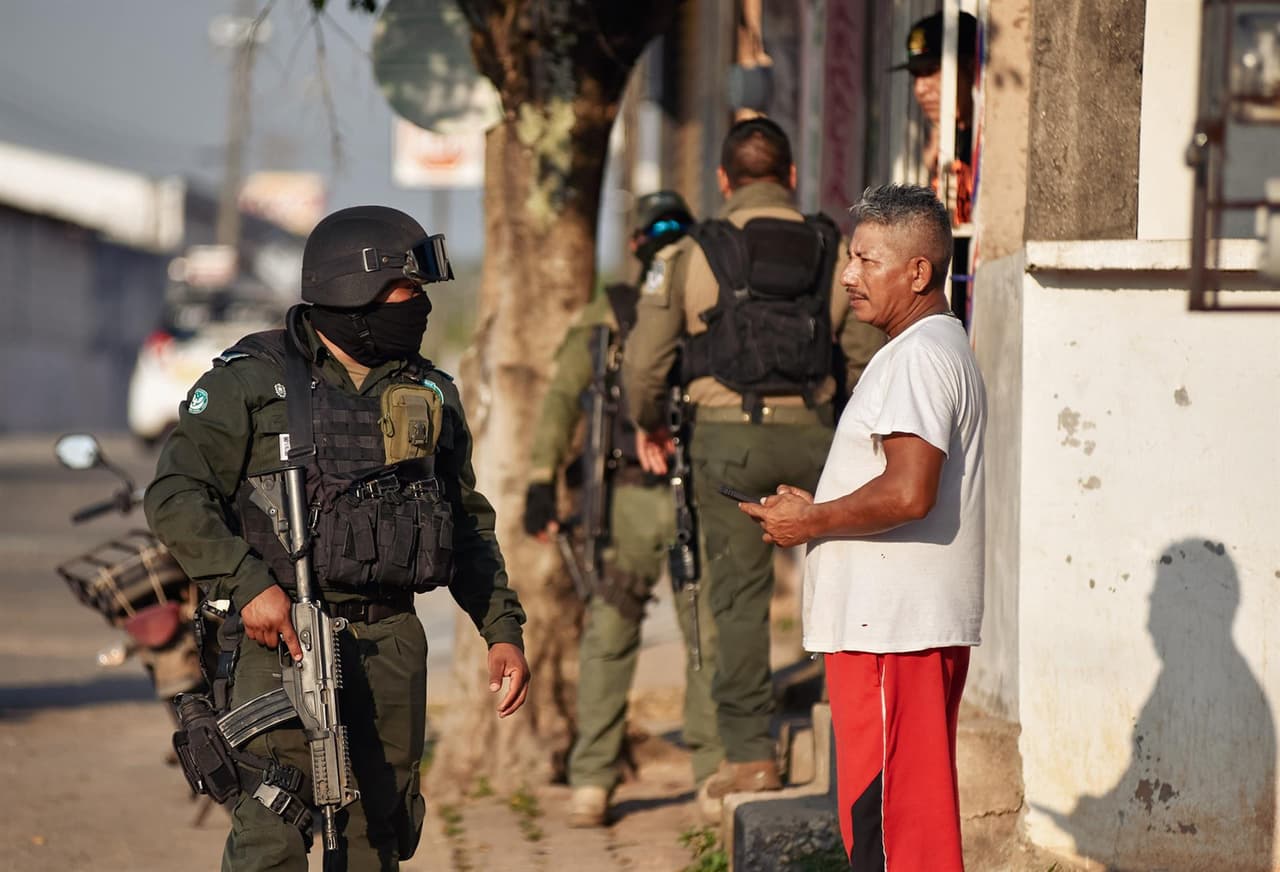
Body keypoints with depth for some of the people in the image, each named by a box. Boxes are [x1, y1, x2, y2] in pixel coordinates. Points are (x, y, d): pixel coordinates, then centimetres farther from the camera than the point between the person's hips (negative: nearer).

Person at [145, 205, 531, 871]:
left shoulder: (429, 395, 13)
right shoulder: (253, 380, -3)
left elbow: (469, 524, 20)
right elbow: (175, 496, -8)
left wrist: (502, 630, 11)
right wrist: (249, 584, -20)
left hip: (392, 643, 5)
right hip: (288, 638, -5)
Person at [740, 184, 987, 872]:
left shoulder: (919, 355, -14)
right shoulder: (941, 346, 19)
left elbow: (909, 493, -25)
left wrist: (812, 520, -12)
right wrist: (812, 508, 15)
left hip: (892, 629, -11)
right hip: (904, 621, 11)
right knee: (918, 813, 14)